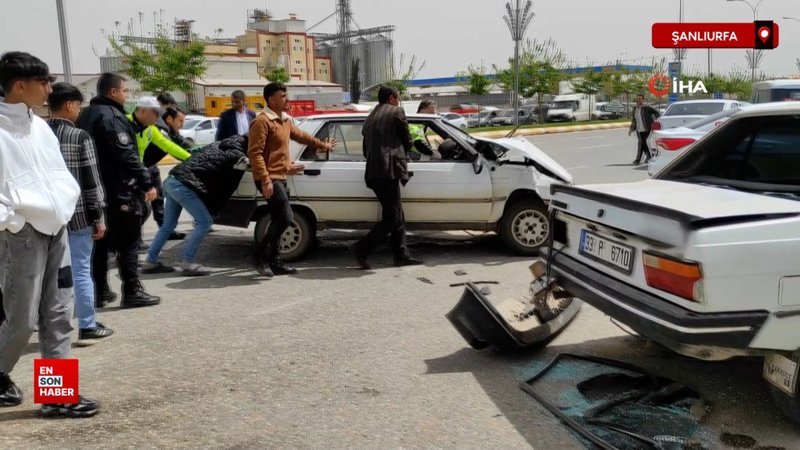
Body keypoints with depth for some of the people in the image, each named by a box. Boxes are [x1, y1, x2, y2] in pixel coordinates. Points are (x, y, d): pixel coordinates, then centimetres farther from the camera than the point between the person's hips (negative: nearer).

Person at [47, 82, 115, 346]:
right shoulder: (80, 137, -10)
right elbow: (91, 180, -11)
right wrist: (98, 216, -5)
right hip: (77, 214, -5)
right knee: (81, 270, 1)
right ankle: (88, 327, 7)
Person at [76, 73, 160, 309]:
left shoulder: (87, 115, 15)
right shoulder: (111, 116, -15)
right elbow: (126, 155, -22)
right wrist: (146, 183, -19)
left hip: (97, 189, 10)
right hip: (119, 190, -9)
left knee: (101, 241, 14)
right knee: (128, 242, -4)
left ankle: (100, 291, 19)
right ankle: (132, 292, -1)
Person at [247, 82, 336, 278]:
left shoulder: (285, 120, 15)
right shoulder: (263, 121, -14)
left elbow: (300, 135, 34)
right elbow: (254, 153, -20)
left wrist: (322, 145, 44)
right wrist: (265, 180, -27)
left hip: (281, 178, 9)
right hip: (270, 179, -9)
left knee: (279, 220, 10)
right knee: (285, 218, -14)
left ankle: (274, 262, 17)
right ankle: (261, 256, -3)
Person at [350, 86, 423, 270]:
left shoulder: (369, 118, 23)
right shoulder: (396, 112, 1)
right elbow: (407, 141, 5)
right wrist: (403, 155, 24)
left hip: (373, 173, 8)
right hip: (388, 171, -8)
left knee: (396, 215, 14)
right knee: (393, 218, -5)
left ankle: (402, 255, 14)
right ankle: (362, 248, -11)